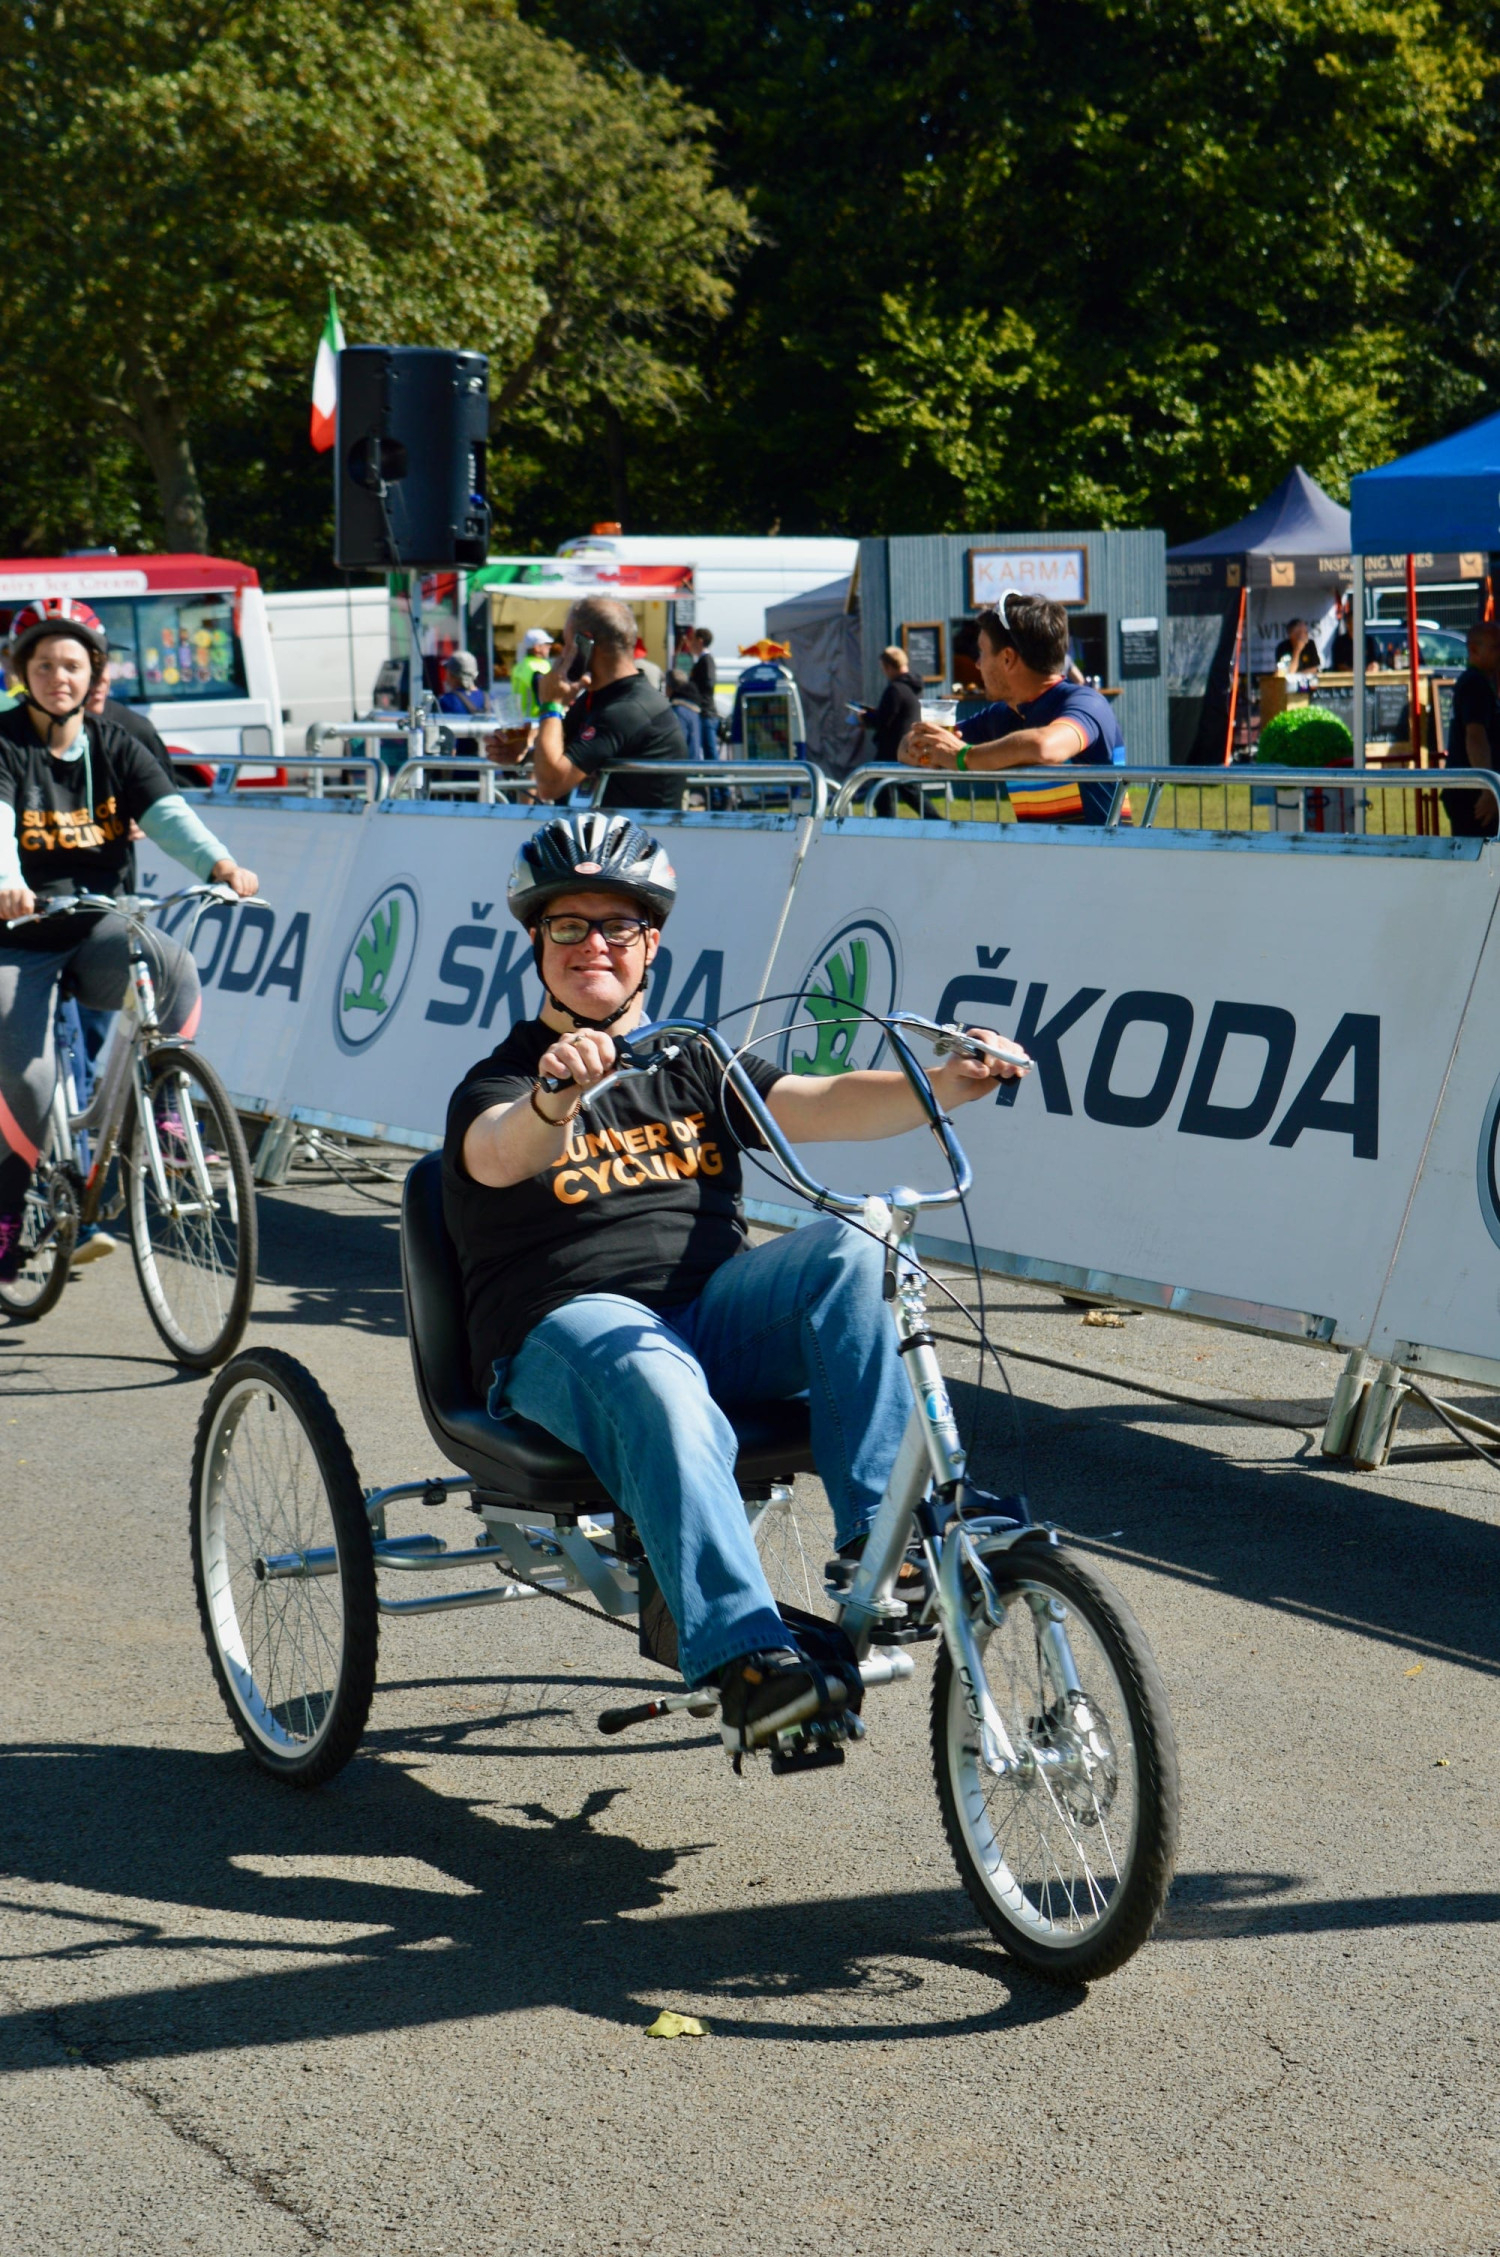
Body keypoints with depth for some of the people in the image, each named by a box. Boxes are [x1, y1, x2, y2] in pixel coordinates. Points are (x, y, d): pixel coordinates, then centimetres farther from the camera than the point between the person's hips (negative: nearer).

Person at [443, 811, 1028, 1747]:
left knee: (848, 1249, -24)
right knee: (658, 1385, -38)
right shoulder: (499, 1084, 5)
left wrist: (940, 1088, -17)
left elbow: (818, 1105, 2)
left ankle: (880, 1541, -26)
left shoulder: (696, 1066, 19)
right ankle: (745, 1654, -43)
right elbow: (500, 1155, -20)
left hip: (713, 1309, 4)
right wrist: (556, 1098, -44)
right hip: (566, 1325, -4)